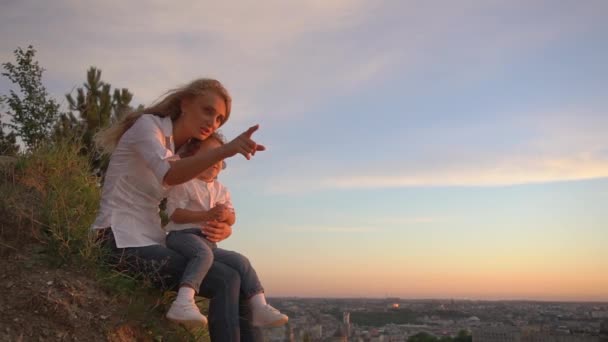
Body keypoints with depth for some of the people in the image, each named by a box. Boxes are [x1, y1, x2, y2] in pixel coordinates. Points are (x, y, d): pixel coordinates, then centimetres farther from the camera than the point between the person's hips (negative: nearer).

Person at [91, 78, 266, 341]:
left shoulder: (181, 154, 18)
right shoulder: (147, 124, -5)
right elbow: (168, 175, -28)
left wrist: (222, 229, -10)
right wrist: (226, 150, -42)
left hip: (150, 244, 8)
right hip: (122, 243, -8)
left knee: (241, 286, -6)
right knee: (226, 281, -24)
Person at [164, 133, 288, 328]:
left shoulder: (221, 190, 19)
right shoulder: (183, 183, -3)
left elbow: (232, 219, 20)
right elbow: (175, 213, -14)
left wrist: (226, 215, -7)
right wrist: (207, 215, -22)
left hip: (209, 242, 7)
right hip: (182, 235, -7)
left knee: (240, 261, -7)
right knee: (204, 253, -38)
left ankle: (260, 308, -8)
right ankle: (183, 303, -54)